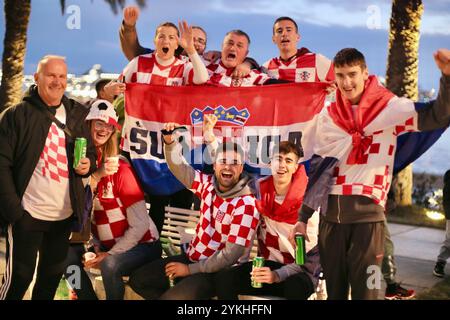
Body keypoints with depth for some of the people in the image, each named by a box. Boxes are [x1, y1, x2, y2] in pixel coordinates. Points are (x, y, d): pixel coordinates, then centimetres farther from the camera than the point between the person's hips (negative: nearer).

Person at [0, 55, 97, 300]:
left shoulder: (77, 115, 8)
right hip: (27, 213, -5)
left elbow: (91, 152, 17)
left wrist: (88, 164, -6)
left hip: (65, 214, 5)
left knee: (53, 275, 17)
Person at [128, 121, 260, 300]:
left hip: (217, 270, -7)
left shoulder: (246, 204, -19)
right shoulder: (208, 184, 1)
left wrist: (190, 270, -16)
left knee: (170, 297, -28)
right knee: (138, 279, 4)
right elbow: (179, 168, 7)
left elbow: (231, 255, -21)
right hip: (192, 257, 8)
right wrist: (170, 142, -14)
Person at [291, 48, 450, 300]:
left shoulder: (389, 107, -1)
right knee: (333, 289, 12)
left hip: (368, 212, -4)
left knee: (366, 290, 0)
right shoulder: (329, 115, 9)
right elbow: (318, 168, 12)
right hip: (330, 213, 4)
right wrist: (303, 217, 10)